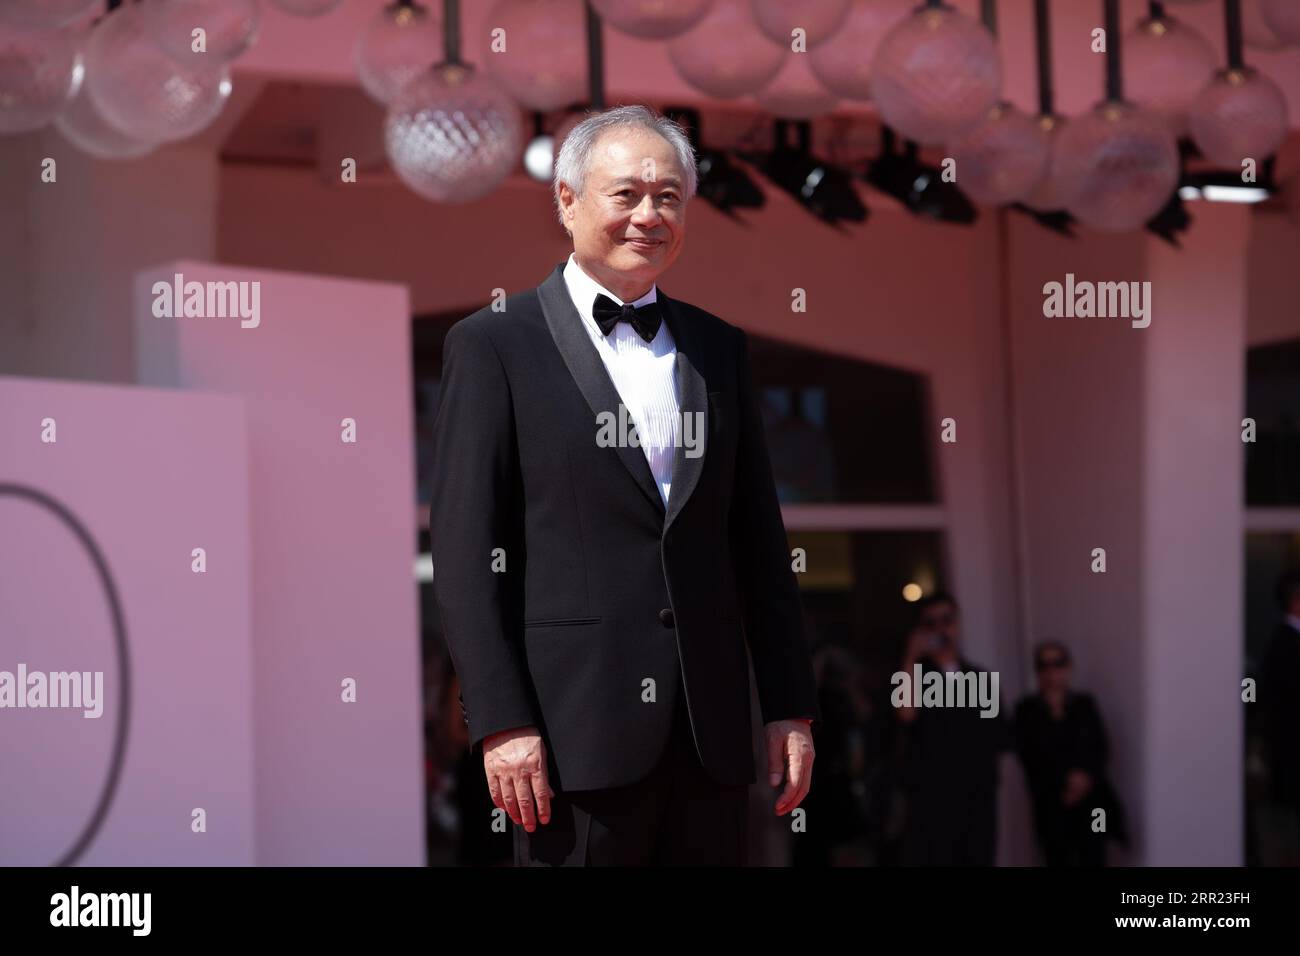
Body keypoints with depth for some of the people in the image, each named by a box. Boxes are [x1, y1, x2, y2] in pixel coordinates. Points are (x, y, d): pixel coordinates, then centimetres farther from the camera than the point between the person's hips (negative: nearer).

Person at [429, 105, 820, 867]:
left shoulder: (719, 348, 15)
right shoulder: (494, 346, 1)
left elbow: (759, 541, 15)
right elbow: (466, 553, -4)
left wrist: (792, 707, 9)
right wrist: (501, 723, -12)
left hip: (711, 732, 4)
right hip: (577, 729, -4)